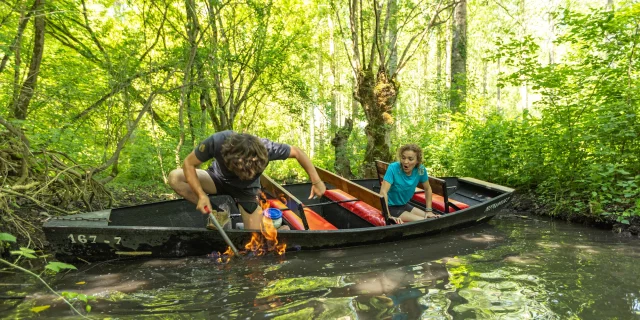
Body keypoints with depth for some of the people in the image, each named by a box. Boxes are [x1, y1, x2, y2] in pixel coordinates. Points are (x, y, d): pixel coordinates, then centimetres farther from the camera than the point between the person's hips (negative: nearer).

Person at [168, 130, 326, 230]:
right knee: (175, 177, -25)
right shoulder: (217, 141, -40)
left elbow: (297, 152, -21)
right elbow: (189, 164, -25)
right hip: (219, 179, 1)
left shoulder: (266, 148, -39)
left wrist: (316, 182, -21)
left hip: (247, 189, 0)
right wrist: (201, 195, -37)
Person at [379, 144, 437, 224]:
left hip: (404, 205, 6)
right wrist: (388, 216, -41)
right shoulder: (393, 168, -25)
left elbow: (427, 189, 8)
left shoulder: (421, 170, -10)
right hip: (391, 207, -6)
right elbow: (383, 192, -33)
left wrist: (429, 210, 3)